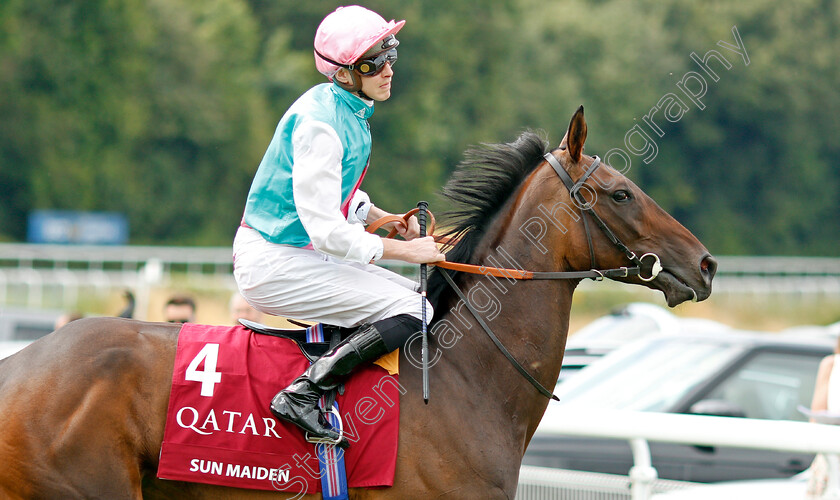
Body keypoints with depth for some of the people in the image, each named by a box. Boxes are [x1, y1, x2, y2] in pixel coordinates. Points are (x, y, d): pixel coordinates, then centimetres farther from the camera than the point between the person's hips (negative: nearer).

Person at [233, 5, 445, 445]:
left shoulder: (352, 112, 9)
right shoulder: (320, 123, -23)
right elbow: (327, 230, -25)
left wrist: (387, 219, 10)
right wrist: (403, 250, -17)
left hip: (299, 255, 10)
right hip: (272, 264, -10)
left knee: (417, 295, 13)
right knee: (412, 311, -16)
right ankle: (303, 395, -20)